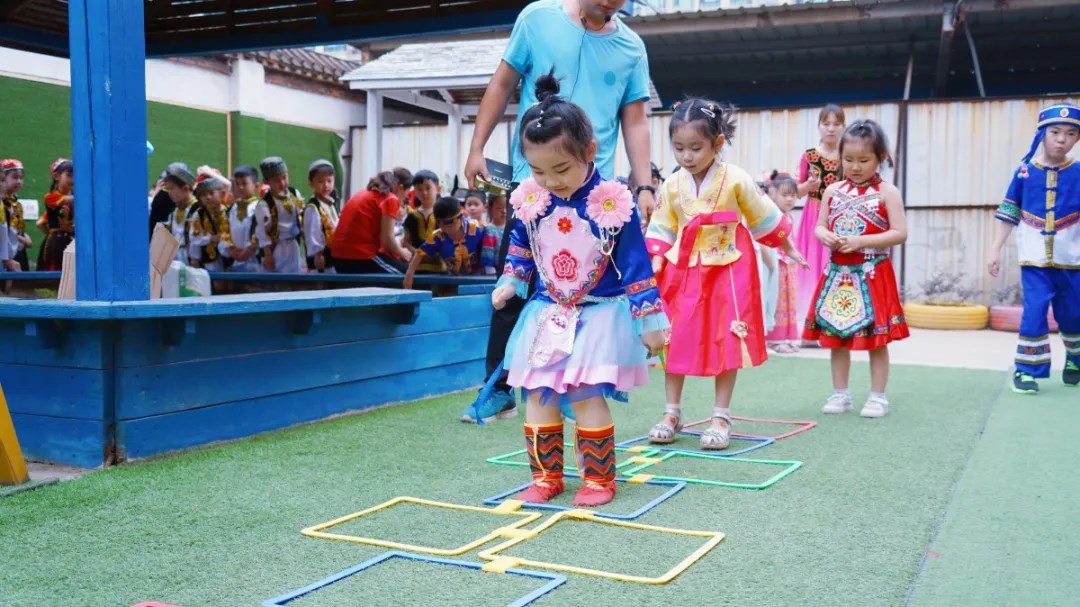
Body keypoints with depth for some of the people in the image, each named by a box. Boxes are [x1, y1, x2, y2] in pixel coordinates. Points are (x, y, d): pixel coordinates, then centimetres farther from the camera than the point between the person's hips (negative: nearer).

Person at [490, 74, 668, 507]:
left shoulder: (614, 204, -14)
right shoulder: (529, 202, -2)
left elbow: (635, 264, -8)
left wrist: (649, 319, -6)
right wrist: (509, 283, 9)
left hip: (598, 313, -5)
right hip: (546, 313, 5)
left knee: (587, 395, -10)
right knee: (538, 397, 5)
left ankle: (598, 478, 6)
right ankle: (545, 476, 17)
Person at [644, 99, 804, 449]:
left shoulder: (736, 180, -10)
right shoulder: (672, 185, -2)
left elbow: (764, 217, 2)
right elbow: (662, 229, 7)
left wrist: (788, 250, 12)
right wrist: (655, 260, -6)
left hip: (727, 269, -3)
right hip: (683, 269, 3)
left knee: (727, 340, 0)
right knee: (675, 340, 4)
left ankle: (721, 417, 10)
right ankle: (672, 414, 15)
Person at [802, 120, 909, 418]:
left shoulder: (887, 192, -6)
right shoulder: (833, 191, 7)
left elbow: (900, 233, -11)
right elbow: (819, 226, 13)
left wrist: (861, 241, -20)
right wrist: (825, 237, -11)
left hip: (872, 275, -4)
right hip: (838, 273, 4)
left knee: (876, 340, 2)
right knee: (836, 336, 9)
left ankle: (878, 396, 13)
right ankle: (840, 394, 19)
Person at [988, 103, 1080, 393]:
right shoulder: (1025, 172, -3)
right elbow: (1009, 214, 2)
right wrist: (996, 250, 1)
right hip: (1035, 259, -1)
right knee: (1034, 312, -9)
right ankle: (1026, 370, 2)